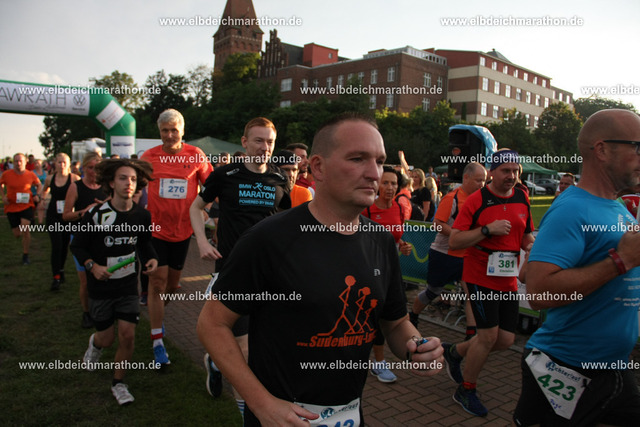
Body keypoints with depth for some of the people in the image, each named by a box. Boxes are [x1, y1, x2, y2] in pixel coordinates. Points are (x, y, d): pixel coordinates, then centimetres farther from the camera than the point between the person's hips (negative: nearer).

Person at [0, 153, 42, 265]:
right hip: (11, 207, 1)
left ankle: (25, 256, 0)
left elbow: (39, 185, 14)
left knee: (25, 230, -17)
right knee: (16, 234, 4)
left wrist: (37, 195, -3)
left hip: (27, 206, -1)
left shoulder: (31, 175, -4)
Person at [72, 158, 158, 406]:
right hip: (101, 286, -1)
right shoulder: (96, 214, -13)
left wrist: (152, 258, -10)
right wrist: (92, 265, -20)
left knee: (128, 336, -4)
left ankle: (118, 383, 20)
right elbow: (77, 246, -3)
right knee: (107, 337, 10)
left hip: (129, 285, 2)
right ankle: (95, 344, 50)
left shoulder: (142, 216, -5)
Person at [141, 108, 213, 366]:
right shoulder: (149, 157, -2)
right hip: (156, 229, -1)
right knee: (157, 282, -3)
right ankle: (157, 341, 6)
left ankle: (158, 314, 47)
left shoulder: (195, 156, -3)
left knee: (173, 284, 16)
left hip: (183, 230, 2)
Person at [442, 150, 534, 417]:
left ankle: (454, 351, 33)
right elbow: (453, 241, -14)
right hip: (481, 277, -6)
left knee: (505, 340, 7)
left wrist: (531, 244, -3)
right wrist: (487, 229, -23)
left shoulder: (522, 198, 7)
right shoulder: (476, 200, -11)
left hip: (509, 279, 6)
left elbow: (526, 235, 19)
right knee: (489, 336, -7)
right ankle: (466, 391, 17)